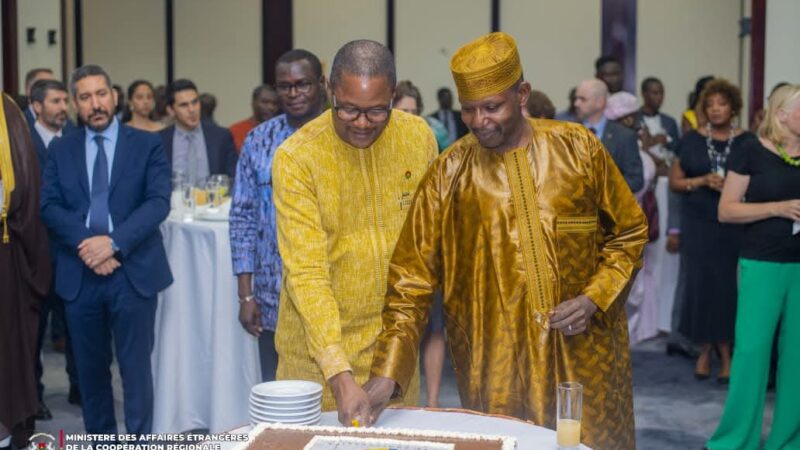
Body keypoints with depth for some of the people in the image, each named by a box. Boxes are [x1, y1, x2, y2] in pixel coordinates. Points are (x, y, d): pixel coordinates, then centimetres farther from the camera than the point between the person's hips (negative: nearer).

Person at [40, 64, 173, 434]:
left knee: (135, 366, 1)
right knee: (90, 367, 12)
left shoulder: (147, 145, 2)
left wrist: (114, 242, -19)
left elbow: (158, 202, -8)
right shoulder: (61, 150, 10)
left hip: (133, 271, -3)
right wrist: (86, 244, -15)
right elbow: (49, 206, 1)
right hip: (79, 274, 3)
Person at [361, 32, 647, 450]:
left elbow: (630, 231, 6)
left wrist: (594, 298, -9)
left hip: (585, 356, 1)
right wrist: (388, 371, -15)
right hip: (495, 368, -1)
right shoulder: (446, 176, -6)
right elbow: (411, 280, -6)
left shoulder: (578, 148, -4)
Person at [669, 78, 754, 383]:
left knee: (729, 286, -4)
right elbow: (675, 181, 7)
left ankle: (726, 353, 8)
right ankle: (705, 349, 12)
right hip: (698, 224, 1)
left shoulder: (747, 142, 4)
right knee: (701, 285, -1)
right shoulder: (692, 140, 7)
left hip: (734, 225, -1)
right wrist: (703, 180, -10)